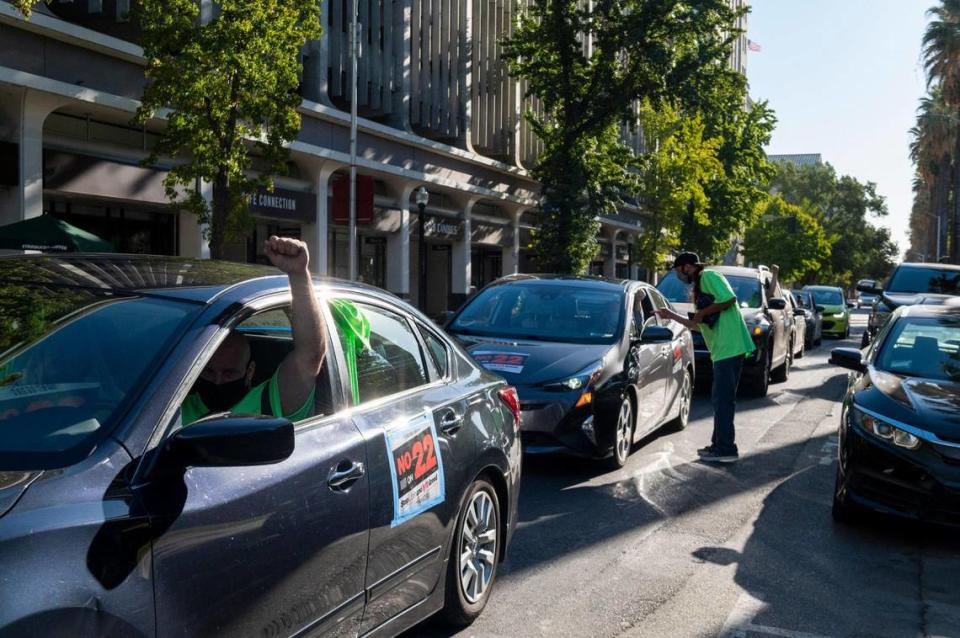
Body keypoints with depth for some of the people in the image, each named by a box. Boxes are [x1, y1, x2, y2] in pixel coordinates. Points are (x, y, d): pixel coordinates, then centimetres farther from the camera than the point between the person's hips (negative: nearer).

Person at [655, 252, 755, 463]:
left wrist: (703, 312, -11)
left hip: (729, 347, -10)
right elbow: (699, 325, 28)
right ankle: (719, 445, 21)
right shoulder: (700, 286, 23)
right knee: (722, 399, 14)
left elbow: (730, 298, -20)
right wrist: (672, 316, 29)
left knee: (723, 400, -7)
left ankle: (726, 450, -3)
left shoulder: (708, 276, -6)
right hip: (723, 349, 10)